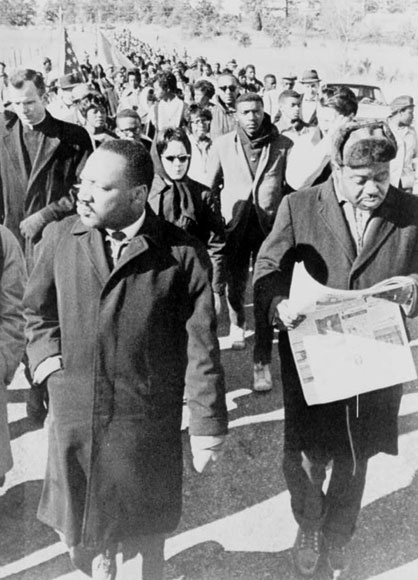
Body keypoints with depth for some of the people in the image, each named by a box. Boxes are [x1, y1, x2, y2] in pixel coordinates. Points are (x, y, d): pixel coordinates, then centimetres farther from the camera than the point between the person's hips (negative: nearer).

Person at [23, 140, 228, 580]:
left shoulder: (182, 255, -13)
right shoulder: (60, 237, -2)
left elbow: (201, 347, -10)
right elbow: (37, 311, 14)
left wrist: (207, 426, -8)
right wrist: (48, 362, 0)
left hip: (148, 423, -3)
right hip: (73, 416, 3)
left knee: (146, 533, 17)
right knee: (78, 533, 19)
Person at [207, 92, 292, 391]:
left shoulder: (283, 145, -2)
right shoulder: (222, 145, 3)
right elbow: (211, 186, 10)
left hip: (270, 225, -2)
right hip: (234, 224, 2)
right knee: (235, 284, 16)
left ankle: (263, 362, 2)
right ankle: (237, 322, 50)